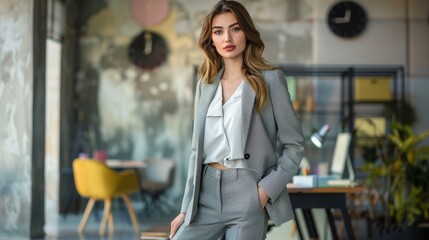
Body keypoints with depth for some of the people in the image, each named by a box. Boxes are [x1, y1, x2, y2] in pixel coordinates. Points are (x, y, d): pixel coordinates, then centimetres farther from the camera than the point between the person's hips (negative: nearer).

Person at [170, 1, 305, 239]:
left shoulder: (269, 79, -2)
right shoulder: (205, 85, 12)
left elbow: (294, 144, -1)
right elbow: (198, 150, 14)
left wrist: (266, 189, -13)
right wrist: (186, 208, 10)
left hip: (247, 195, -4)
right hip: (207, 193, 5)